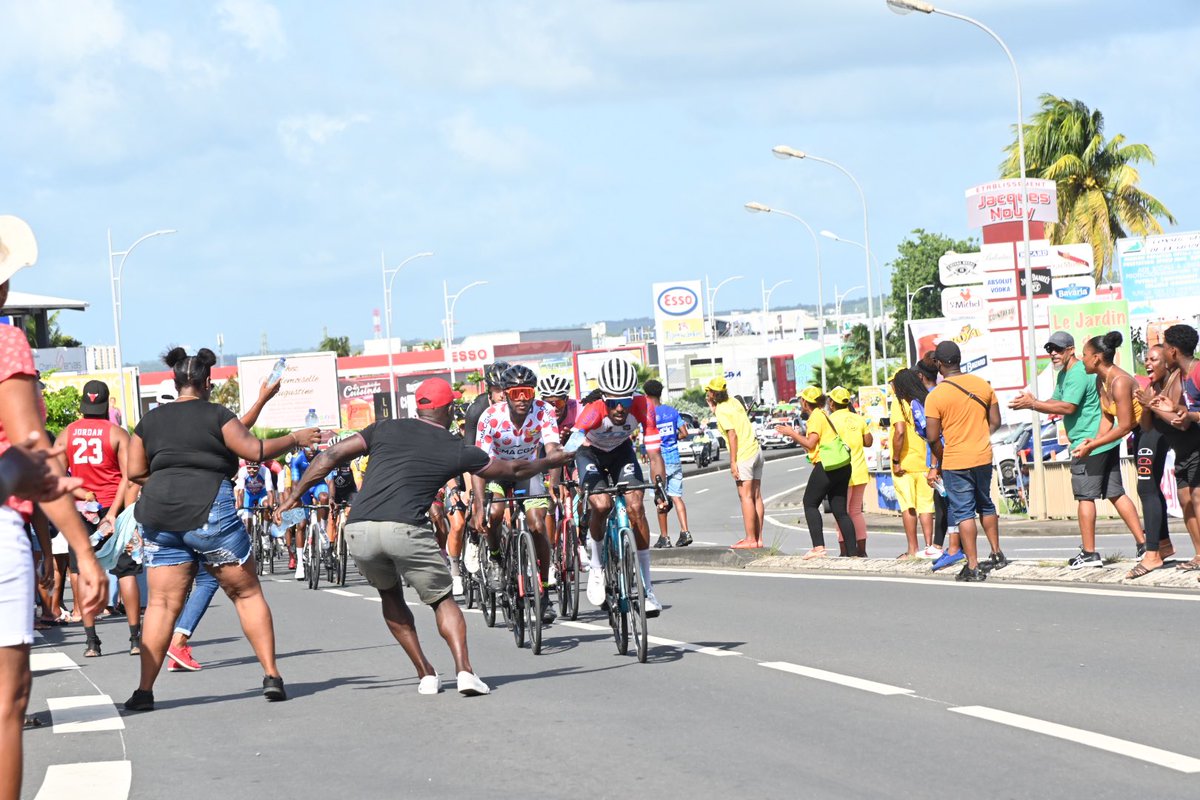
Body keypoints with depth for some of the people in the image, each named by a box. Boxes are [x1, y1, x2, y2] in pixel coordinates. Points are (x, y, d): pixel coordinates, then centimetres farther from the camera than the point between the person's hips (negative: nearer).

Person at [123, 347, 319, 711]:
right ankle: (271, 676, 4)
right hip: (208, 511, -4)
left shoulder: (150, 421, 13)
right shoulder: (216, 415, 0)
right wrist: (295, 439, 9)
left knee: (162, 603, 4)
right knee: (247, 593, 8)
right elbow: (256, 450, -4)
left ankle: (144, 691, -5)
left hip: (159, 515, 4)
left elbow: (134, 471, 13)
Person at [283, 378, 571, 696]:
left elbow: (332, 456, 13)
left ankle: (426, 674, 21)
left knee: (390, 596, 27)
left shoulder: (386, 428, 19)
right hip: (405, 531, -3)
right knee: (442, 600, 16)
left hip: (358, 531, 3)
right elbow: (513, 471, 27)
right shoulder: (456, 450, 15)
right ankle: (464, 670, -4)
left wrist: (294, 495, 20)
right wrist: (552, 461, 46)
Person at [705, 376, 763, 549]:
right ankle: (758, 538, 10)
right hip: (756, 451, 9)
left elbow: (732, 435, -18)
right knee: (756, 496, 8)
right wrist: (713, 408, 19)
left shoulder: (722, 410, -11)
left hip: (743, 456, -9)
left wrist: (733, 462, -18)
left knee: (746, 497, -7)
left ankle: (750, 539, -9)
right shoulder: (733, 402, 13)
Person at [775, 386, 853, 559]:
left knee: (810, 504, -1)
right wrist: (795, 435, 24)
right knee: (840, 510, 7)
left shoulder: (816, 416, -6)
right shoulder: (824, 415, 22)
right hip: (842, 467, 9)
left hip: (826, 466, -9)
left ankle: (818, 547, -13)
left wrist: (791, 433, -3)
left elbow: (810, 443, -14)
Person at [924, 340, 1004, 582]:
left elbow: (933, 438, -13)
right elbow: (995, 422, 6)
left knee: (963, 512, 1)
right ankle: (997, 554, 30)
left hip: (955, 462, -5)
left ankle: (973, 566, -1)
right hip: (983, 458, 5)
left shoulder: (936, 396, -13)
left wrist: (938, 464, 3)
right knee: (985, 505, 23)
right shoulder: (983, 385, 1)